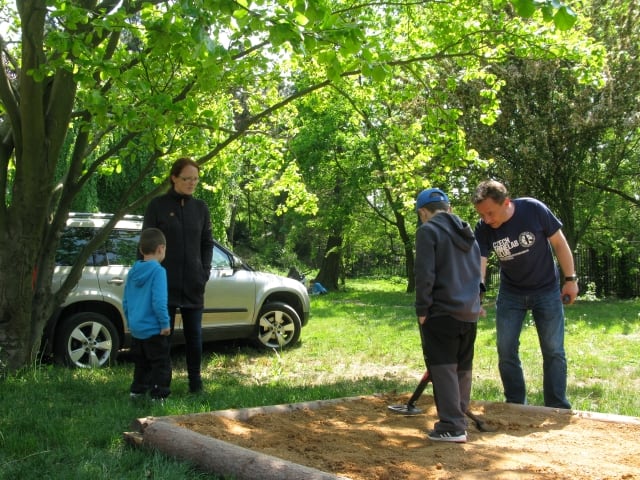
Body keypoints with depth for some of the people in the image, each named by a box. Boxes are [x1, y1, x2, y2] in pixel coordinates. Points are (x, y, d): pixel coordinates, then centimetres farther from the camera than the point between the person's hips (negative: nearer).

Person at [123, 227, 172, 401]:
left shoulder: (133, 271, 6)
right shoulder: (158, 271, -16)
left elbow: (125, 301, 12)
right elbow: (159, 302, -22)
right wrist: (165, 323, -13)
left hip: (136, 328, 7)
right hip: (153, 330, -7)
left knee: (141, 363, 21)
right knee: (161, 364, 3)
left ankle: (137, 390, 29)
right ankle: (158, 396, 2)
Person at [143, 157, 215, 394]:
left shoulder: (200, 208, 8)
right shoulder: (158, 205, -2)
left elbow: (207, 243, 13)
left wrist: (205, 272, 2)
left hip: (193, 284, 3)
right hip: (165, 282, -3)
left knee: (194, 333, 8)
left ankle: (195, 382, 17)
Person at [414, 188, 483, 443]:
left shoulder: (428, 230, -6)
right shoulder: (467, 234, 18)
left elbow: (425, 274, -14)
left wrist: (422, 309, -8)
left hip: (441, 312, -7)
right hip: (469, 313, 7)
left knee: (443, 368, -3)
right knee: (462, 369, 13)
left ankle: (452, 426, -5)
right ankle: (460, 419, 20)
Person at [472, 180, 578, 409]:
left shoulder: (534, 210, -22)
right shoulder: (483, 229, -17)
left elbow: (559, 243, -11)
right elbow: (478, 265, -21)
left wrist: (570, 279, -9)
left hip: (546, 290, -2)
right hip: (510, 293, 2)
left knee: (553, 351, 2)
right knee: (506, 351, 2)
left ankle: (558, 408, 13)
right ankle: (515, 405, 17)